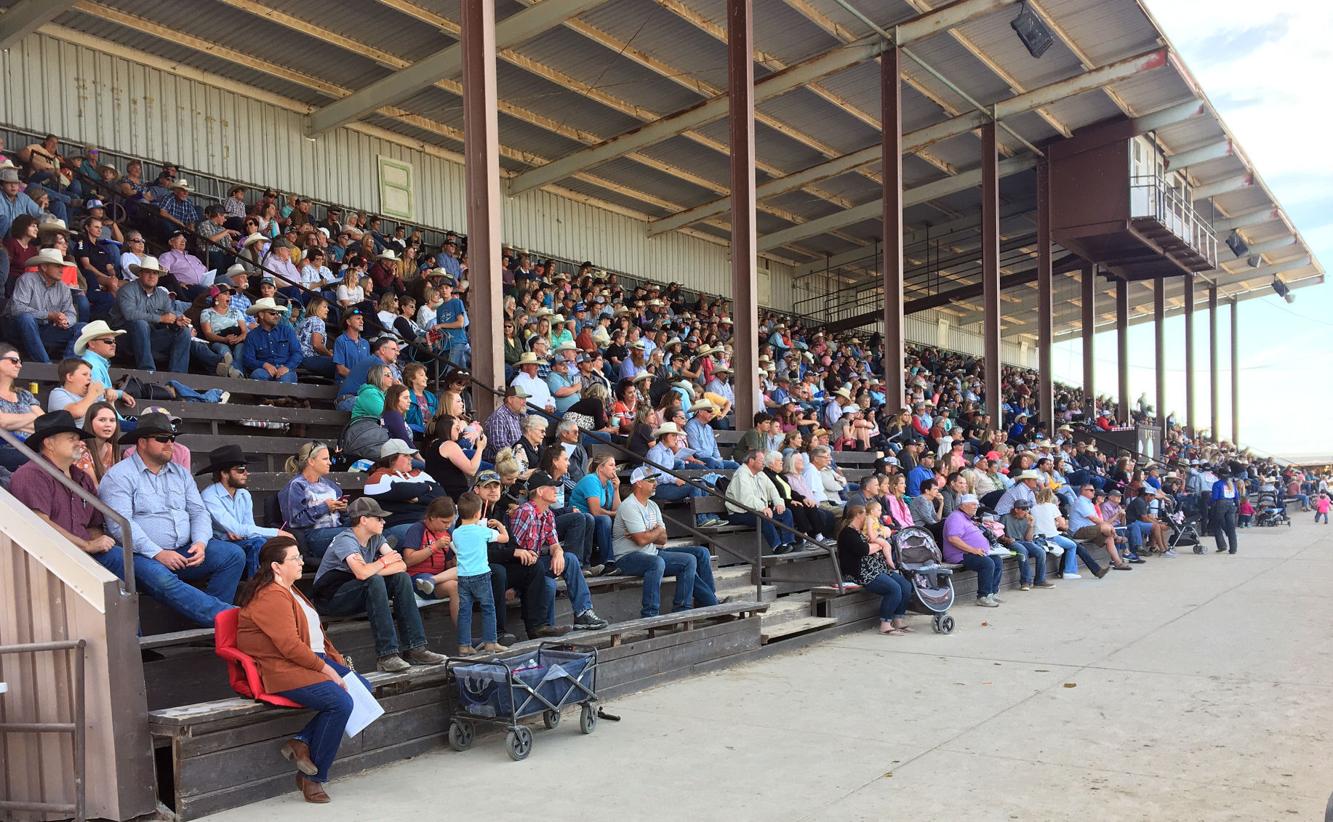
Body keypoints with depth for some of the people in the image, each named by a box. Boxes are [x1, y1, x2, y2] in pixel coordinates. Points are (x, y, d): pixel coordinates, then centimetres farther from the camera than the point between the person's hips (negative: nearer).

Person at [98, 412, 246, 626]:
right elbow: (120, 524, -13)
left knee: (234, 554, -16)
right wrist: (157, 553, -21)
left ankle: (210, 616, -20)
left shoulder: (181, 473, 19)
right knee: (162, 580, -37)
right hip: (144, 556, -6)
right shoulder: (119, 476, -1)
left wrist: (200, 542, -8)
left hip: (185, 552, 6)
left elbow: (199, 512, 14)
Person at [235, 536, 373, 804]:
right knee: (340, 702, -26)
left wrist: (336, 661, 11)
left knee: (363, 688, -3)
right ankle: (312, 778, -9)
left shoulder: (288, 590, 18)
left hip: (314, 659, 11)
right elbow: (290, 646, -22)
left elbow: (313, 632, 22)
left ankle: (303, 741, -5)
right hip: (280, 671, -11)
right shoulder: (271, 597, -16)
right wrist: (325, 669, -17)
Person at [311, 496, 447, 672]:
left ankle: (415, 648, -15)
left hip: (359, 594, 8)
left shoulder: (376, 538, 3)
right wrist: (383, 562, -18)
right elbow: (362, 573, -37)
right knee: (374, 581, -33)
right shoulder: (346, 540, -20)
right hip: (330, 598, -8)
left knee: (402, 577, -11)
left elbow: (401, 565, -6)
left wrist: (372, 570, -20)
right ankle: (386, 654, -34)